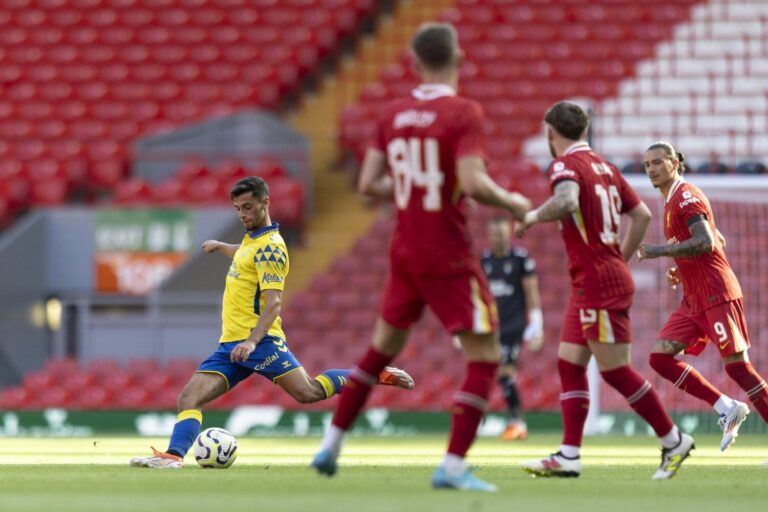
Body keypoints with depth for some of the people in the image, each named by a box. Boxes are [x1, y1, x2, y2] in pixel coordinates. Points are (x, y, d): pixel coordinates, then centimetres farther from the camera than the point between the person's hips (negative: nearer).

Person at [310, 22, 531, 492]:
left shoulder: (393, 115, 3)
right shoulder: (464, 113, -14)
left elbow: (369, 184, 5)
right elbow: (473, 183, -25)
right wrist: (512, 203, -7)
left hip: (404, 254, 6)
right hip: (450, 257, -6)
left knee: (383, 347, 22)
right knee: (485, 356, -1)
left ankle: (331, 446, 27)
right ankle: (453, 466, -11)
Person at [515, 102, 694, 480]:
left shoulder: (565, 165, -12)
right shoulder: (603, 167, 14)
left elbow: (567, 201, -34)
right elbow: (641, 214, 19)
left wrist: (534, 215, -16)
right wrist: (620, 258, 24)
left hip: (599, 285, -9)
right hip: (589, 287, 9)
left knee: (615, 370, -4)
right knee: (570, 363, 7)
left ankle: (673, 441, 4)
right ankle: (568, 456, 2)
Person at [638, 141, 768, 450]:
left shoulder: (687, 196, -10)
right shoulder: (672, 202, 19)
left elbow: (706, 242, -23)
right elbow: (719, 241, 27)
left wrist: (661, 251, -20)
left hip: (716, 294, -10)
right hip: (693, 300, 10)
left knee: (736, 365, -11)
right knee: (661, 357, -1)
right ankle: (727, 408, 1)